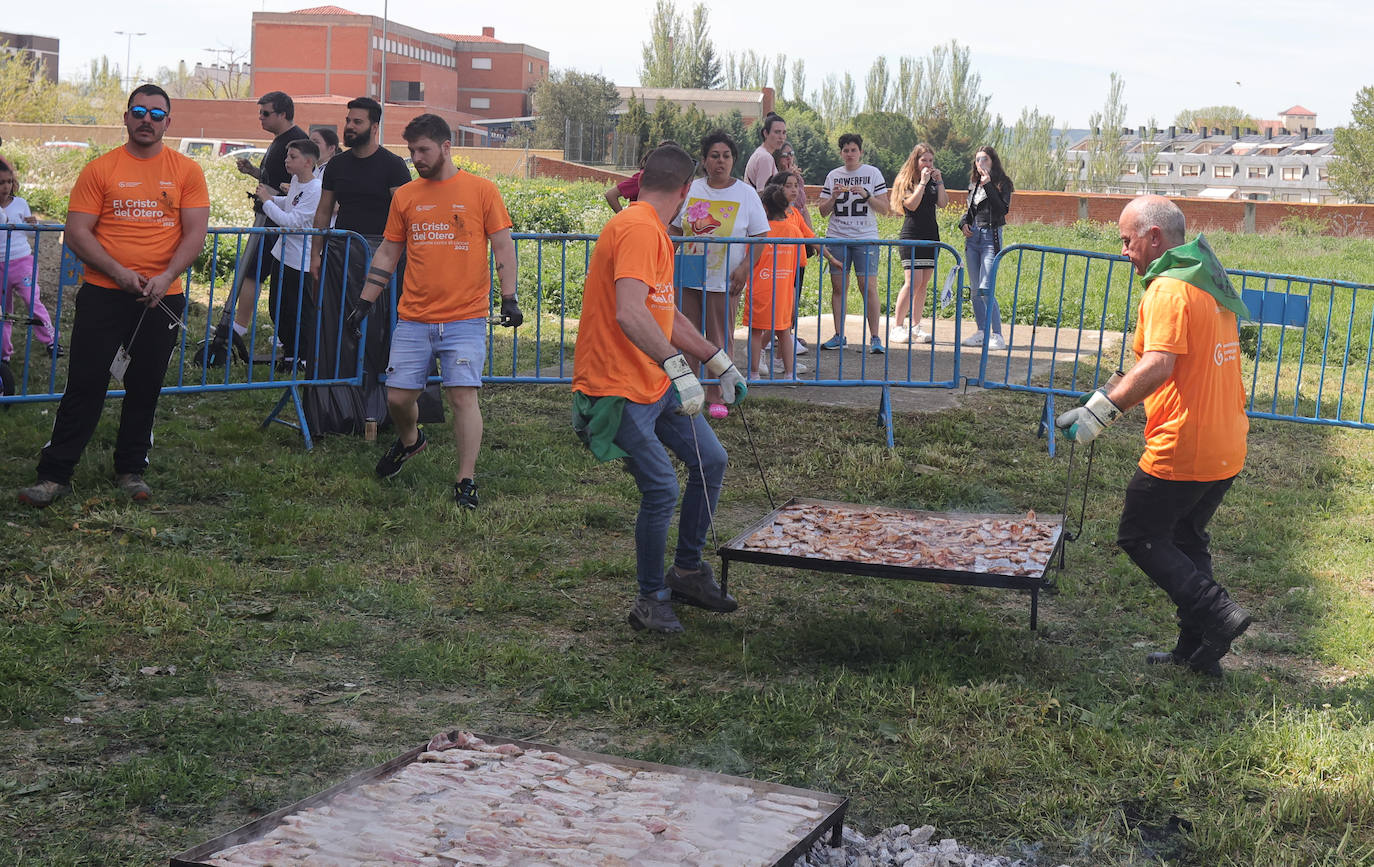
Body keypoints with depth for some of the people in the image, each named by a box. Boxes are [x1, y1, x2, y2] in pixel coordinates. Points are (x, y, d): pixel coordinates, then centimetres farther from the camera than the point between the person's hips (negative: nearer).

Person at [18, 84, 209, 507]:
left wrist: (166, 276, -15)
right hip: (103, 294, -1)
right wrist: (119, 273, -16)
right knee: (85, 383, -2)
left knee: (145, 386, 10)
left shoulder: (187, 171, 4)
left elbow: (196, 231, -1)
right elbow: (77, 232, -4)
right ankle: (55, 474, 2)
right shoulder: (100, 169, 1)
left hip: (161, 297, 1)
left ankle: (131, 469, 23)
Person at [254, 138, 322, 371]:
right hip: (283, 255, 10)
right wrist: (271, 198, 9)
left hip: (301, 263, -10)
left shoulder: (315, 190, -21)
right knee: (278, 310, 17)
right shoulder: (296, 180, 6)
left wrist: (267, 201, -16)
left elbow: (291, 221, -25)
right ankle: (290, 355, 30)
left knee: (302, 314, -3)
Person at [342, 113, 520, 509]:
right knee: (398, 396, 4)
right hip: (413, 319, 3)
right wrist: (363, 303, 12)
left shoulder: (481, 190, 0)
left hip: (465, 319, -3)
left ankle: (466, 481, 0)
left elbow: (503, 247, 1)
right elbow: (387, 253, 16)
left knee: (463, 395, -9)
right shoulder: (404, 196, 10)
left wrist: (508, 298, -9)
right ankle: (410, 440, 37)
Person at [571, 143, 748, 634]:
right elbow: (629, 314, -33)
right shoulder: (637, 228, -18)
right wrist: (678, 368, -40)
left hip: (657, 381, 11)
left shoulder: (654, 232, 16)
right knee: (662, 489, -12)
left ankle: (687, 572, 26)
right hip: (619, 388, -11)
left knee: (711, 461, 12)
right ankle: (651, 602, 5)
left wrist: (721, 363, 26)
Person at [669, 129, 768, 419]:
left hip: (724, 282, -2)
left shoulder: (746, 194, -1)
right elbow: (674, 229, 13)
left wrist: (745, 268, -12)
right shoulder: (690, 190, 5)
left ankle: (715, 395, 13)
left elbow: (760, 237, -1)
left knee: (720, 339, 3)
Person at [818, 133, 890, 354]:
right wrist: (833, 197, -7)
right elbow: (823, 211, 11)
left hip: (866, 238, -2)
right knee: (838, 286, 2)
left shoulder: (873, 173, 4)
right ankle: (839, 336, 10)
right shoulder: (833, 176, 11)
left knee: (869, 286, -8)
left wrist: (866, 195, -14)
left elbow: (884, 208, 1)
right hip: (837, 237, 3)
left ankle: (874, 338, -4)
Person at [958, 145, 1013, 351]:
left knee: (985, 289, -14)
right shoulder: (974, 183, 15)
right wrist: (963, 223, 6)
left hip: (991, 237, -7)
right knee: (975, 289, 8)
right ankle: (981, 332, 17)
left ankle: (997, 336, -10)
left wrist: (988, 185, -21)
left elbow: (1002, 209, -17)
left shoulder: (1002, 183, -3)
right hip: (972, 236, 7)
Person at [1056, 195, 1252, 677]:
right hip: (1226, 449, 9)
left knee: (1140, 537, 5)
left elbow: (1157, 365, -30)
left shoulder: (1168, 289, -16)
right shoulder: (1213, 284, 15)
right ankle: (1197, 651, 22)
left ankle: (1217, 614, -5)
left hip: (1181, 450, -9)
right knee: (1185, 540, 19)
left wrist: (1099, 411, -31)